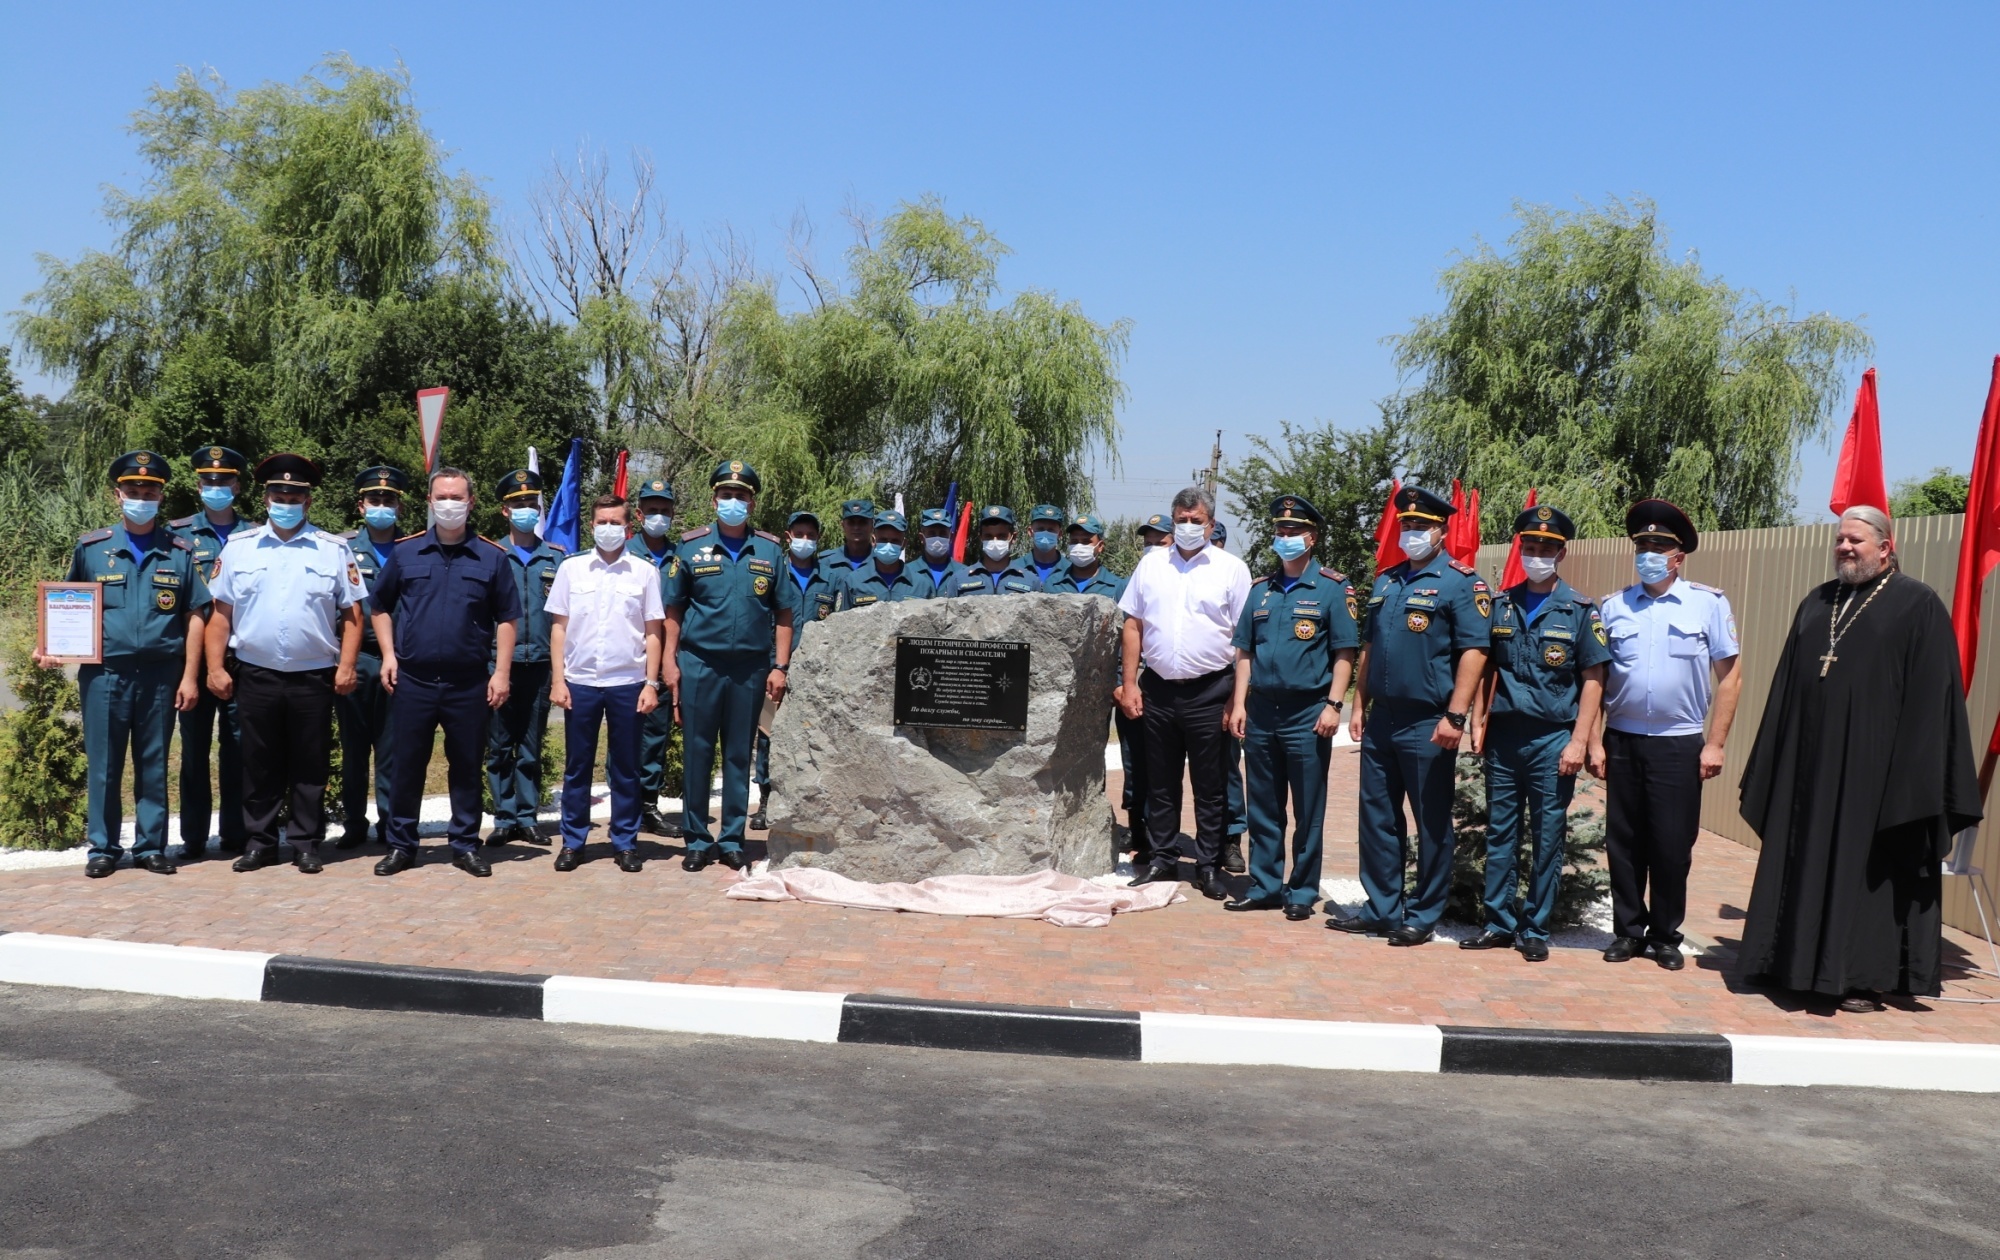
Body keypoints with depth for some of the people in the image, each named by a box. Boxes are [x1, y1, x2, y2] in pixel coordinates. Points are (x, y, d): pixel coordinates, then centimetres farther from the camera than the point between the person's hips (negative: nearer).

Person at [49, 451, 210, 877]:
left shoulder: (180, 552, 5)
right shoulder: (91, 548, 5)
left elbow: (195, 616, 4)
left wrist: (190, 677, -1)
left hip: (160, 675, 0)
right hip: (104, 673, 0)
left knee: (154, 764, 7)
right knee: (103, 764, 4)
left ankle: (151, 845, 16)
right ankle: (103, 847, 14)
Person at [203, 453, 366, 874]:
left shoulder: (334, 549, 3)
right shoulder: (238, 547, 7)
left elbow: (352, 613, 1)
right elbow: (221, 614, 5)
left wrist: (346, 665, -7)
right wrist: (216, 667, -2)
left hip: (314, 677, -1)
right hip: (254, 675, 1)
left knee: (310, 766, 5)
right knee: (259, 764, 8)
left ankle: (306, 844, 15)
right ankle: (259, 843, 18)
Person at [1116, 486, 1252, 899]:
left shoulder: (1231, 569, 0)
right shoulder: (1151, 563, 8)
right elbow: (1132, 626, 9)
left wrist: (1237, 699, -8)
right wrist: (1130, 685, 2)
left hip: (1209, 691, -3)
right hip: (1158, 689, 3)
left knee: (1210, 786, 5)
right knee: (1160, 782, 11)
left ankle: (1208, 866, 14)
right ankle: (1161, 859, 21)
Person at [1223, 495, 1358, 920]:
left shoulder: (1332, 588, -2)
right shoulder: (1260, 589, 12)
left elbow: (1344, 653, -5)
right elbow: (1244, 652, 14)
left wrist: (1333, 705, -13)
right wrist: (1239, 704, 6)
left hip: (1307, 713, -4)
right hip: (1261, 711, 5)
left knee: (1308, 810, 3)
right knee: (1263, 807, 10)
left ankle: (1302, 892, 12)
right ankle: (1264, 886, 19)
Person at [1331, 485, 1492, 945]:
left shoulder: (1460, 583, -8)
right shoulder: (1387, 581, 14)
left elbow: (1474, 651, -15)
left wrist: (1455, 716, -21)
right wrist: (1359, 705, 13)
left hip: (1427, 725, -7)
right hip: (1380, 720, 7)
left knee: (1432, 822, 3)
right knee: (1377, 817, 12)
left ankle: (1423, 915, 13)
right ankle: (1382, 907, 22)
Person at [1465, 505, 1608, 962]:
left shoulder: (1580, 611, -2)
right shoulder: (1501, 606, 8)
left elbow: (1593, 680, -3)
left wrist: (1578, 741, -10)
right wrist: (1479, 724, 4)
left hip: (1552, 739, -3)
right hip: (1504, 735, 3)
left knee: (1547, 838, 3)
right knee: (1500, 834, 8)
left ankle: (1535, 929, 13)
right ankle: (1499, 923, 17)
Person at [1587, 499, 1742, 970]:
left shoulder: (1709, 604, -2)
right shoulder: (1615, 606, 5)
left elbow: (1729, 678, 0)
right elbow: (1596, 678, 7)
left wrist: (1714, 744, -5)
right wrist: (1594, 741, 2)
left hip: (1679, 743, -2)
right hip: (1622, 741, 2)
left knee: (1672, 845, 4)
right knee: (1623, 842, 8)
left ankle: (1666, 936, 19)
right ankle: (1627, 930, 21)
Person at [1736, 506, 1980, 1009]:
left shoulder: (1918, 605, -2)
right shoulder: (1815, 604, 15)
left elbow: (1931, 698, -7)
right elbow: (1785, 691, 16)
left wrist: (1916, 777, -13)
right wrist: (1771, 768, 10)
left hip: (1874, 766, -5)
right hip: (1810, 764, 5)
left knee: (1866, 868, -2)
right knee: (1807, 863, 9)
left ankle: (1865, 977, 7)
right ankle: (1800, 964, 18)